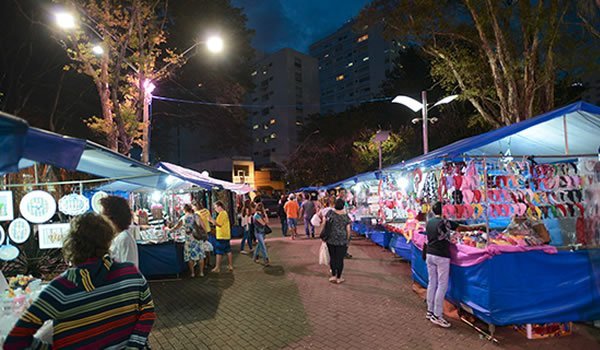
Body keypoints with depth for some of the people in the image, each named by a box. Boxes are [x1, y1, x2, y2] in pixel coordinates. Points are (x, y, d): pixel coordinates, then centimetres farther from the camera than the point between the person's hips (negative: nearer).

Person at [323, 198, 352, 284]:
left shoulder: (330, 212, -4)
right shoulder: (346, 216, -2)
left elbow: (324, 223, -3)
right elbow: (348, 230, 1)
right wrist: (347, 240, 12)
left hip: (330, 239, 1)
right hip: (342, 240, -1)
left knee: (332, 257, 14)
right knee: (340, 259, 6)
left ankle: (333, 276, 19)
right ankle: (339, 278, 14)